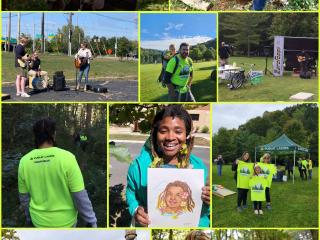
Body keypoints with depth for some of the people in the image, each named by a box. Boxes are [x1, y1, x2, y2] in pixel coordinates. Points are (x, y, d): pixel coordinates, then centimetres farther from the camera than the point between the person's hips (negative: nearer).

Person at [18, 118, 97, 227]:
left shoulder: (24, 161, -12)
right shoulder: (66, 158, -25)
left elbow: (24, 197, 0)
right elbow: (80, 196, -22)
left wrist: (30, 217, 17)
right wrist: (91, 220, -10)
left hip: (40, 219, 3)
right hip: (64, 219, -2)